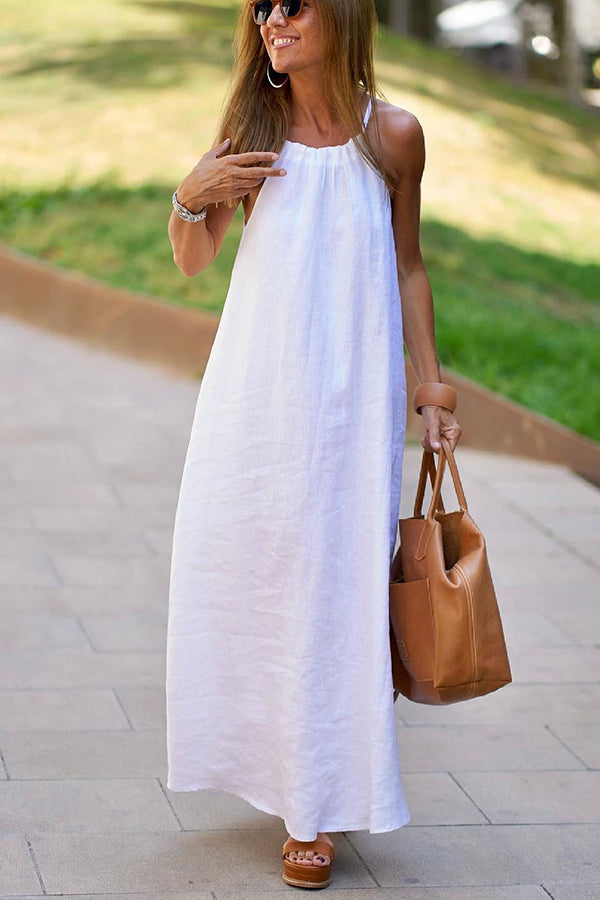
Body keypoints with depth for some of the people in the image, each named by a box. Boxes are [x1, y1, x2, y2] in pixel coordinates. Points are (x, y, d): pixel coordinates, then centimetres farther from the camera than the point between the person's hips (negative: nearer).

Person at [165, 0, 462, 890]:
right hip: (255, 384, 2)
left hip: (351, 393, -2)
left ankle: (317, 807, 9)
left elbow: (407, 266, 8)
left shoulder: (392, 135, -2)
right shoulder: (249, 130, 1)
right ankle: (273, 759, 29)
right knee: (235, 568, 7)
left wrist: (432, 387, 7)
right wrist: (191, 200, -11)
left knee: (335, 582, -2)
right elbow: (193, 262, 10)